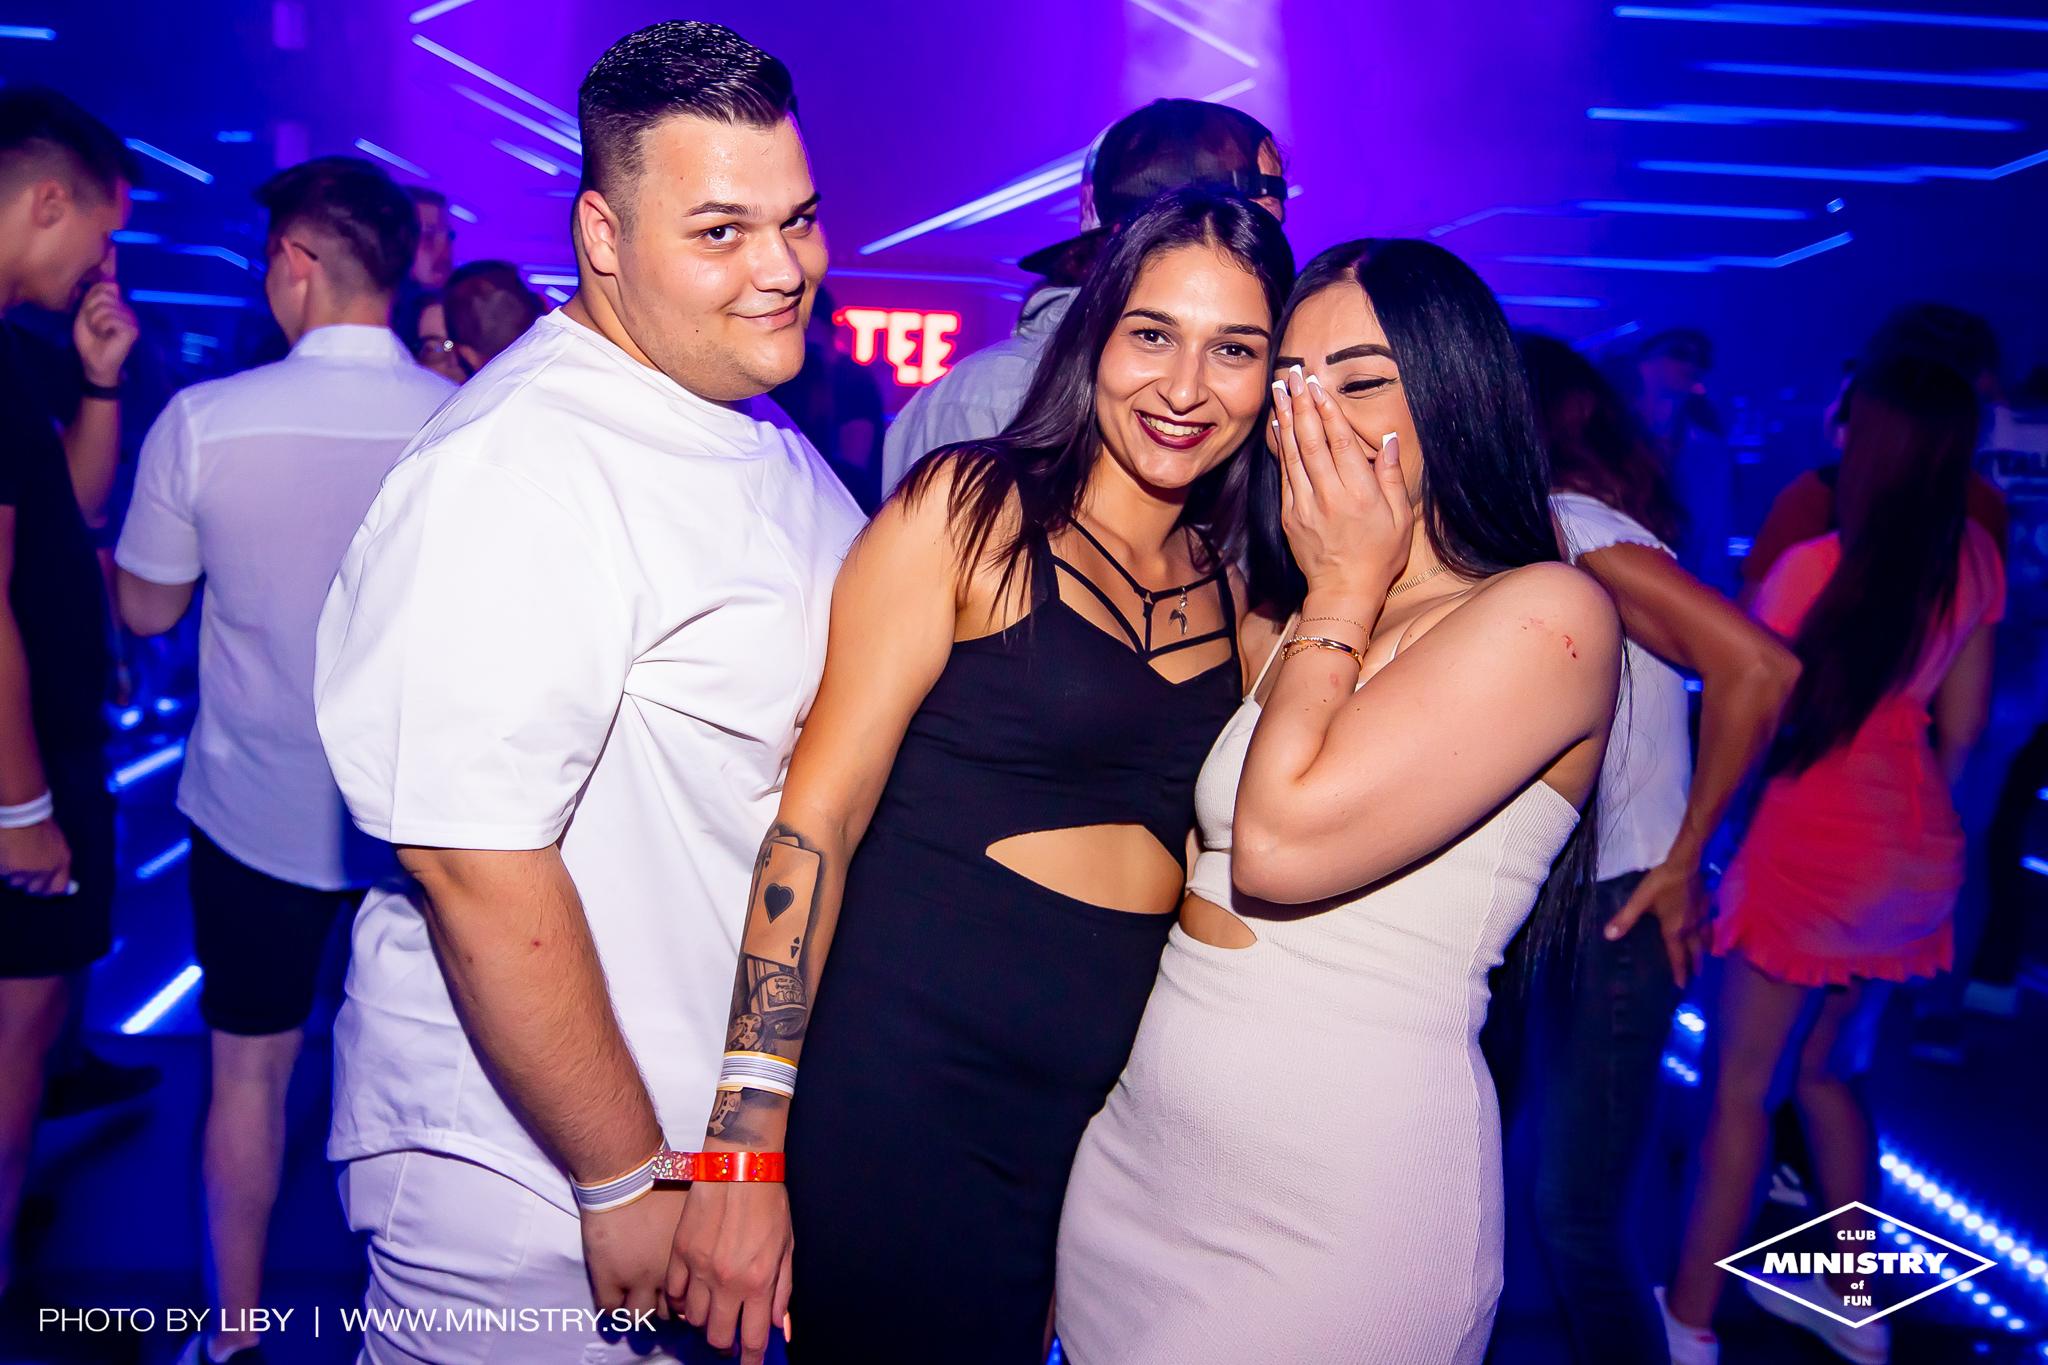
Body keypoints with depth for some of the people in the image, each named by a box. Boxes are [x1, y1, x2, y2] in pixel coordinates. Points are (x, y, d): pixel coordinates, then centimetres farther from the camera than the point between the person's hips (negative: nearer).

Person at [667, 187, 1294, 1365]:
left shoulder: (1231, 582, 7)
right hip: (910, 1082, -5)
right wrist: (746, 1140, -19)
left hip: (1108, 1114, 6)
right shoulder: (971, 510, -9)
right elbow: (819, 811, -15)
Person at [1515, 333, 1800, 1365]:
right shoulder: (1555, 528, 12)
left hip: (1617, 911, -8)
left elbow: (1759, 665, -27)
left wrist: (1681, 863, -19)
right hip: (1559, 902, 8)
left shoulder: (1573, 528, -15)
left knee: (1578, 1219, 0)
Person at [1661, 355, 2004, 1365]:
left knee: (1741, 1086, 4)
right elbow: (1962, 719, 9)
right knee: (1824, 1067, 22)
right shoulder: (1975, 558, 0)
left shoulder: (1816, 566, -19)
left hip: (1815, 846, -7)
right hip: (1920, 853, 7)